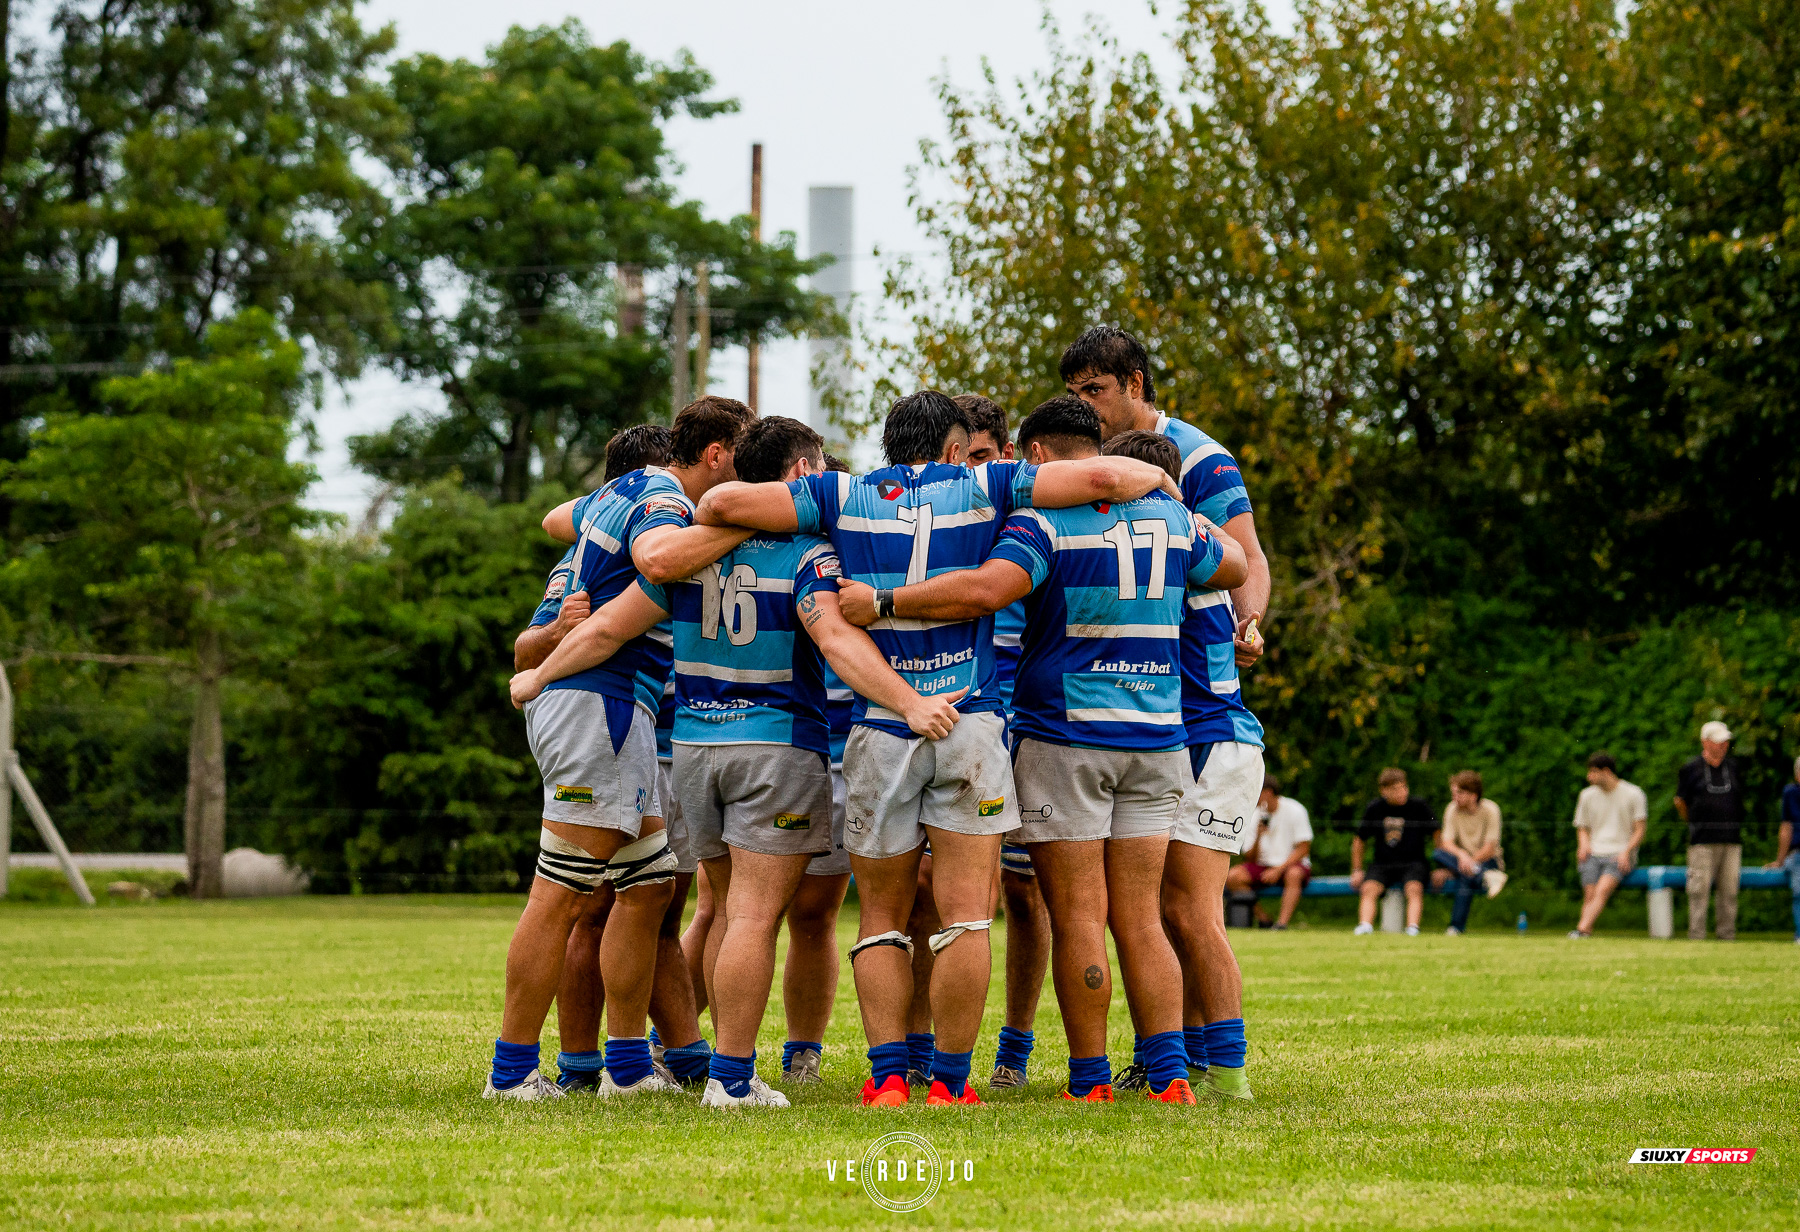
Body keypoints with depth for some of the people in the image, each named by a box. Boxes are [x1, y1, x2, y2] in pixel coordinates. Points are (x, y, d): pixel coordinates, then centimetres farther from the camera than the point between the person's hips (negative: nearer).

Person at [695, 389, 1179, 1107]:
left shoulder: (844, 498, 7)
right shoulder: (979, 489, 5)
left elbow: (726, 501, -1)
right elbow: (1102, 477, -2)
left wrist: (707, 522, 20)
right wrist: (1154, 477, 17)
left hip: (878, 729, 1)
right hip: (970, 722, -1)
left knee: (882, 919, 10)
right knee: (965, 915, 1)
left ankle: (887, 1076, 0)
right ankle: (950, 1081, -2)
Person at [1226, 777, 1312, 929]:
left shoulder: (1294, 810, -7)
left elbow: (1303, 849, -9)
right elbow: (1251, 858, 1)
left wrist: (1278, 870, -19)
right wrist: (1257, 837, -19)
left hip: (1291, 864, -4)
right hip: (1263, 865, 4)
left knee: (1294, 874, -39)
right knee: (1232, 877, -22)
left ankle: (1282, 923, -46)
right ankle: (1263, 919, -17)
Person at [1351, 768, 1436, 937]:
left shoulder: (1418, 806, -3)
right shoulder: (1374, 809, 3)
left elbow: (1437, 835, 3)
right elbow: (1359, 842, 16)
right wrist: (1356, 870, 10)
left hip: (1413, 863, -2)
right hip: (1382, 864, 2)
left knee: (1414, 888, -33)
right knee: (1369, 888, -28)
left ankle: (1412, 927, -45)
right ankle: (1364, 926, -41)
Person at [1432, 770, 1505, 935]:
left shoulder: (1489, 810, -11)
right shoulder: (1452, 809, 0)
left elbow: (1489, 850, -15)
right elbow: (1446, 843, -10)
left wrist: (1450, 871, -20)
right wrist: (1461, 855, -36)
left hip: (1487, 862, -4)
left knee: (1466, 878, -40)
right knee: (1437, 854, -32)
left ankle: (1457, 926, -32)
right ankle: (1485, 878, -45)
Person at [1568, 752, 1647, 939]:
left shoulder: (1633, 794, 4)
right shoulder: (1588, 795, 17)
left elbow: (1640, 830, 2)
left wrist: (1626, 852, -13)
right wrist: (1584, 844, 2)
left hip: (1620, 855, -5)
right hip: (1593, 853, 5)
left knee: (1602, 890, -28)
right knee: (1590, 894, -19)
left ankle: (1582, 930, -44)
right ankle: (1587, 933, -29)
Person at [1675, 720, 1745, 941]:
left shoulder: (1734, 768, 13)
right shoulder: (1691, 769, 2)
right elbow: (1680, 802, 11)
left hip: (1732, 838, 4)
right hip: (1703, 840, -3)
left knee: (1730, 889, 2)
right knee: (1699, 889, -7)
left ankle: (1727, 936, 7)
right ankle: (1696, 937, -5)